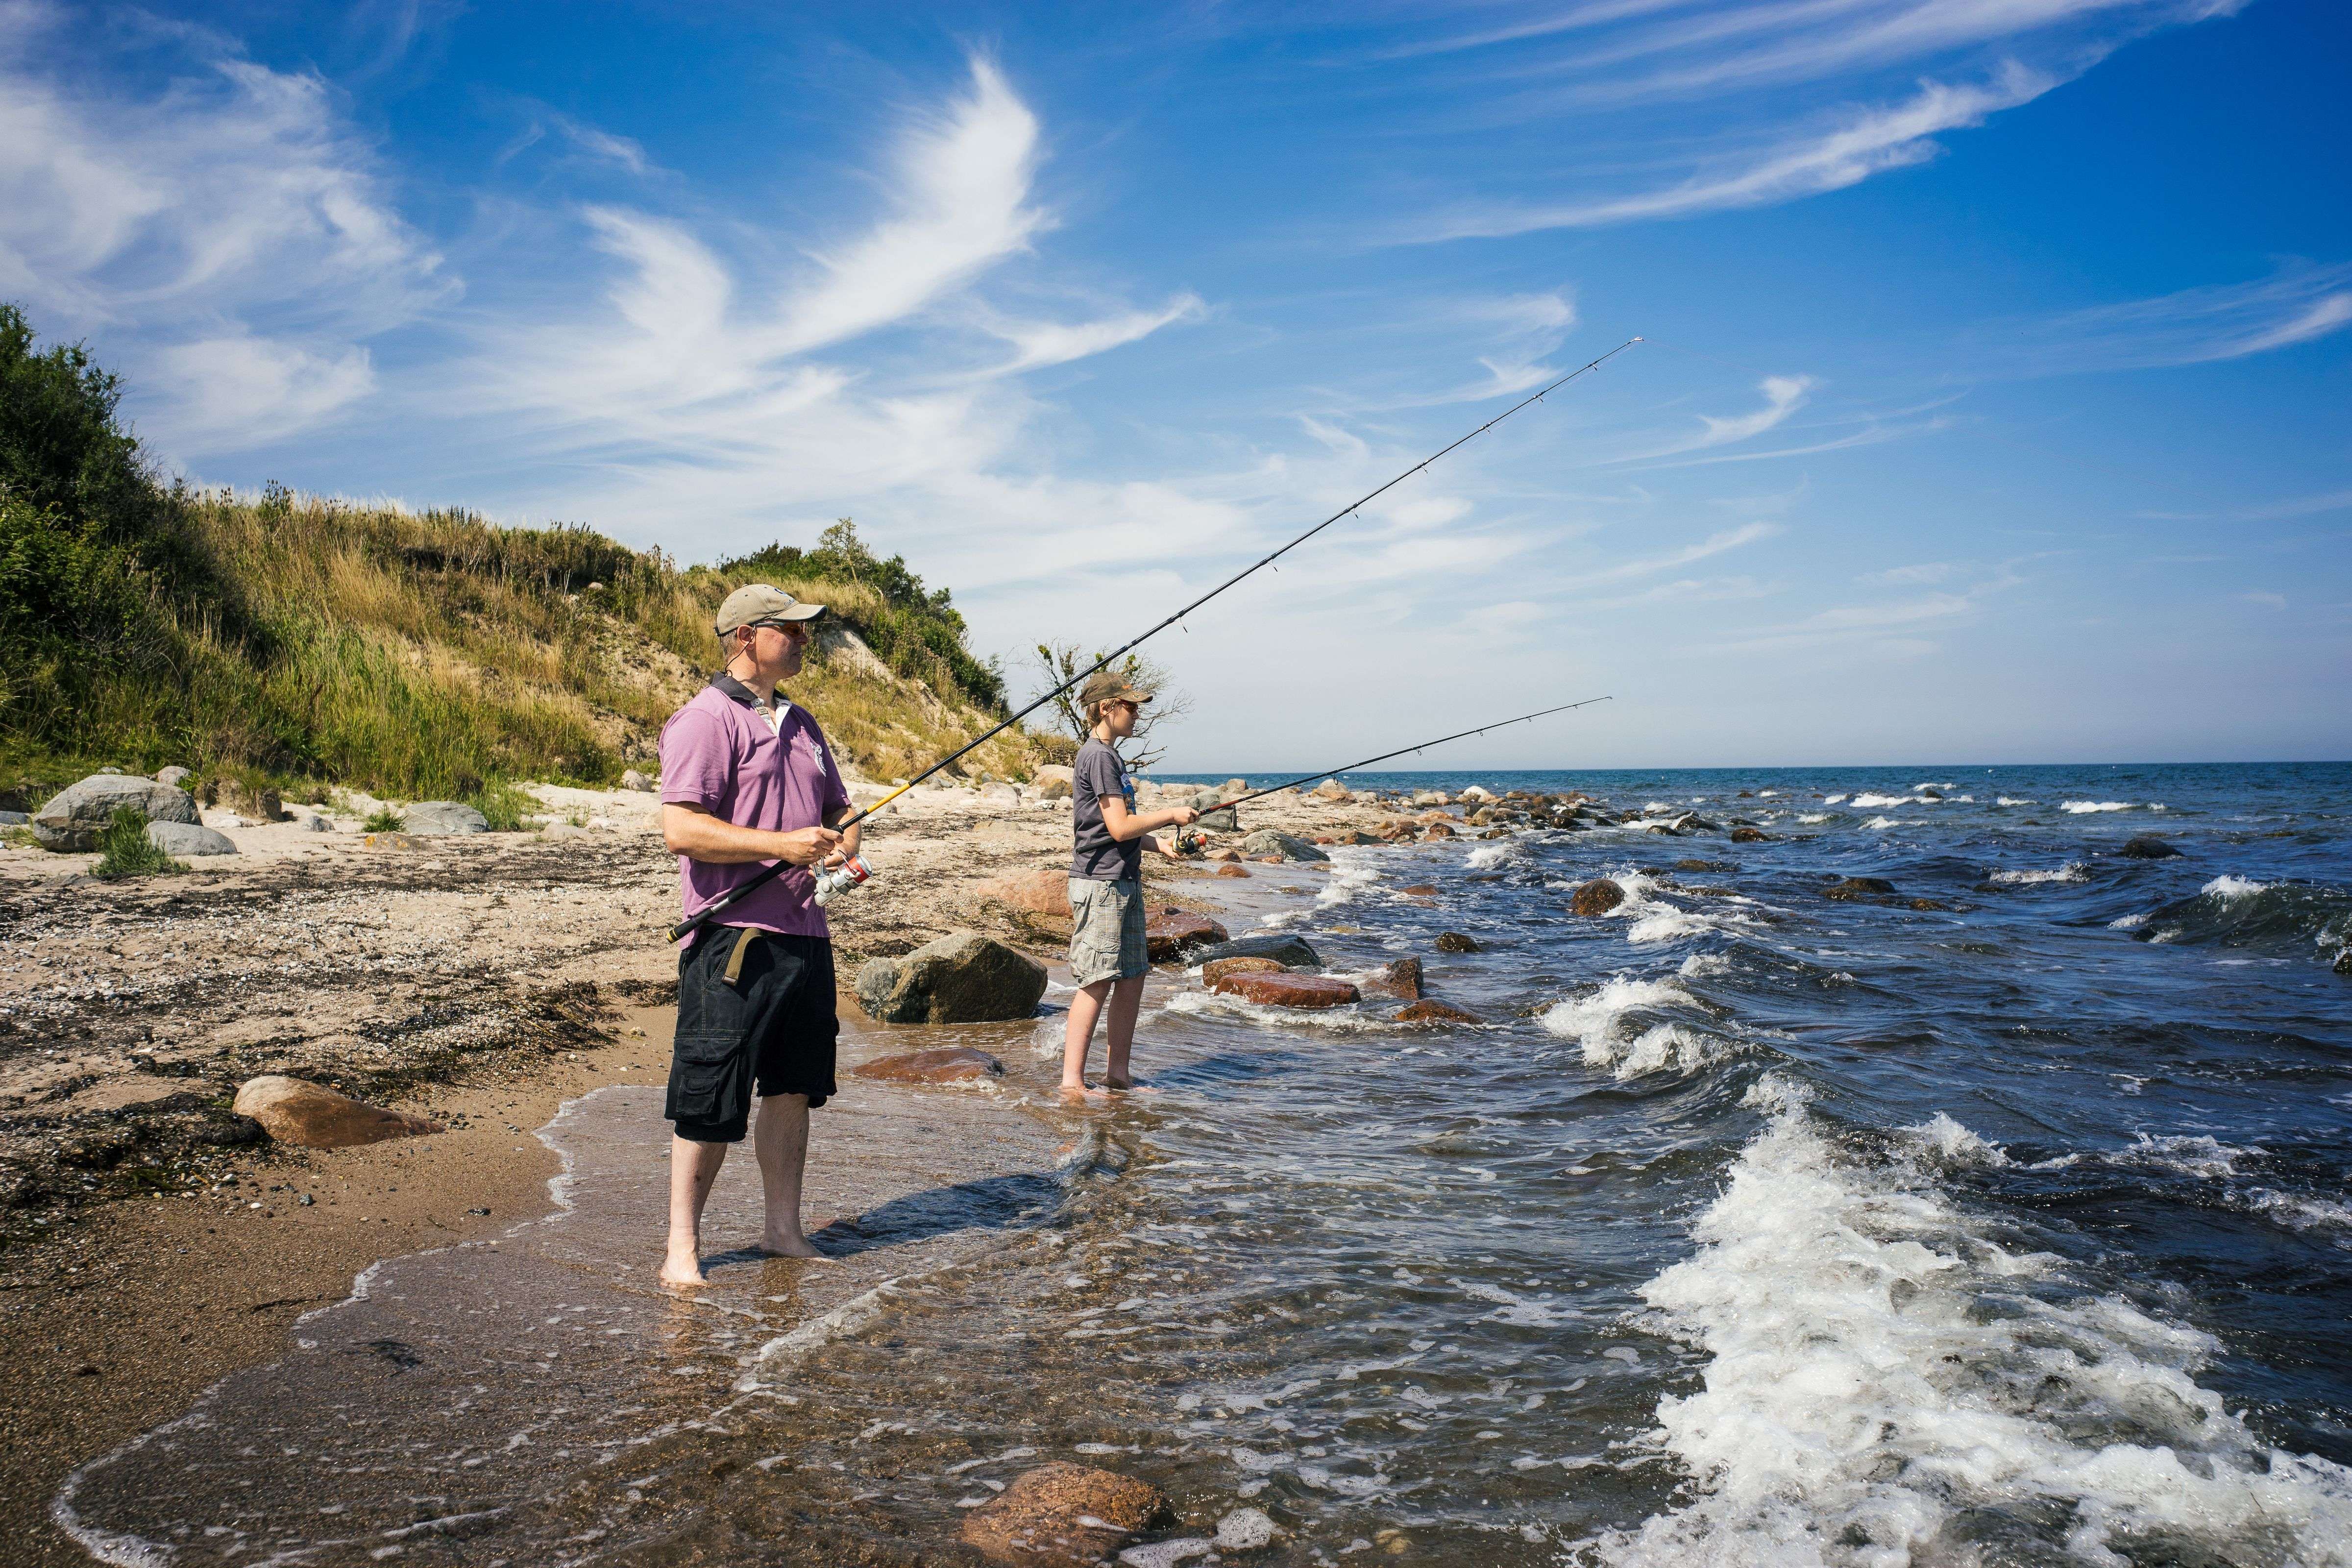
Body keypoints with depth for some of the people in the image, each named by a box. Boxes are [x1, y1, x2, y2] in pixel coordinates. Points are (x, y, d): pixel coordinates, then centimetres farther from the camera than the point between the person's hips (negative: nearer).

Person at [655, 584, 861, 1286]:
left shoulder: (801, 723, 18)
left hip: (805, 936, 8)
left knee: (793, 1088, 14)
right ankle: (682, 1247, 11)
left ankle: (783, 1229, 26)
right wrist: (783, 845, -20)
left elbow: (838, 808, 27)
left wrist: (843, 842, 4)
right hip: (734, 939, -8)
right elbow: (681, 830, -17)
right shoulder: (705, 720, -8)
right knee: (710, 1103, -2)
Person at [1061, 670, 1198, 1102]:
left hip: (1124, 882, 10)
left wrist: (1158, 845, 10)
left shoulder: (1110, 755, 17)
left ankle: (1118, 1073, 18)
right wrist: (1171, 817, -8)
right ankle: (1072, 1082, -5)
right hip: (1099, 883, -10)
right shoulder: (1098, 756, -13)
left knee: (1133, 976, 11)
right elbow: (1119, 827, -18)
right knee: (1098, 982, -9)